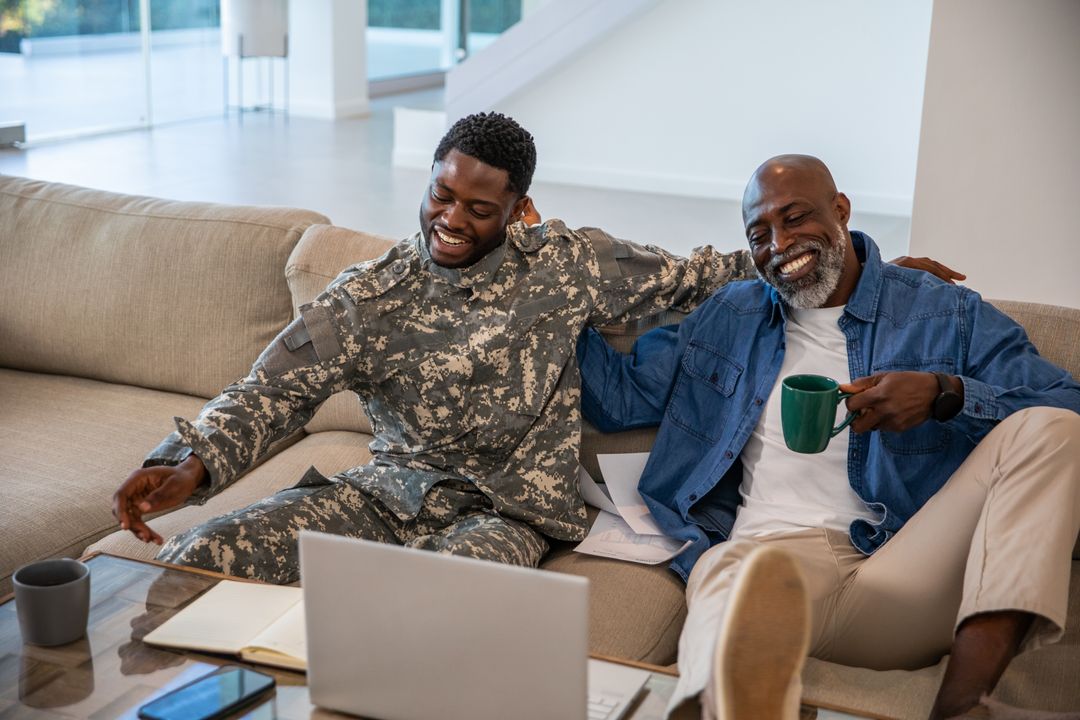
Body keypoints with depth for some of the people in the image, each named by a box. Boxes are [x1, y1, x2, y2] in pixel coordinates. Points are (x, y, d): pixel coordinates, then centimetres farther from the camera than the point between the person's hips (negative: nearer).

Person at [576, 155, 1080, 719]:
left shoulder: (946, 314, 15)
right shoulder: (727, 317, 24)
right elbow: (618, 398, 25)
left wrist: (945, 393, -12)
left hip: (906, 578, 1)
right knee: (741, 570, -39)